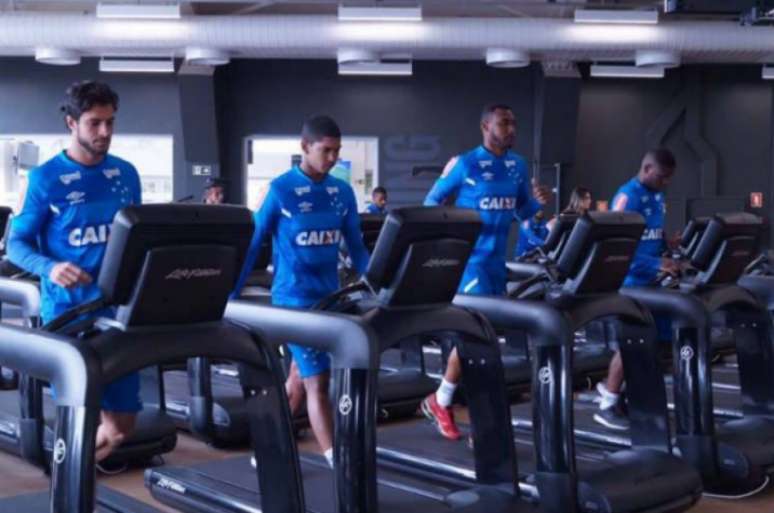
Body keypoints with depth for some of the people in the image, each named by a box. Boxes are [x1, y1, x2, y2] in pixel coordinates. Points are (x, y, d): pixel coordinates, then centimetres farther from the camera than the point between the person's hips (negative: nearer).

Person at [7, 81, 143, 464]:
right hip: (68, 311, -4)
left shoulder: (126, 174, 7)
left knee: (121, 425, 7)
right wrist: (50, 268, -23)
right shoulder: (46, 178, -5)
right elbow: (16, 244, -4)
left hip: (119, 307, 4)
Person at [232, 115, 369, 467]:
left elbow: (356, 247, 11)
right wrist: (230, 297, -7)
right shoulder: (279, 190, -8)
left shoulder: (343, 193, 7)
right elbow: (251, 245, -5)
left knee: (299, 380, 14)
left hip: (330, 297, 6)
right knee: (317, 383, -6)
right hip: (294, 299, -6)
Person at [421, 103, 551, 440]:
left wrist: (538, 202, -4)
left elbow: (522, 212, 17)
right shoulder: (464, 164, -8)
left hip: (498, 260, 7)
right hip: (469, 259, -7)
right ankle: (440, 401, 5)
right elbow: (431, 201, 0)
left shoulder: (518, 166, 10)